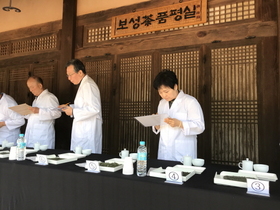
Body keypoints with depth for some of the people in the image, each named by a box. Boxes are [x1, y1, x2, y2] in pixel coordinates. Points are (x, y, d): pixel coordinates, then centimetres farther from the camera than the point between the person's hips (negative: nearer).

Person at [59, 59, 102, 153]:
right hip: (83, 131, 10)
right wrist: (69, 107, 12)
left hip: (88, 132, -10)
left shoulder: (88, 85, -16)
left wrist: (73, 112, -18)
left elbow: (94, 109, -24)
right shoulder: (84, 84, 16)